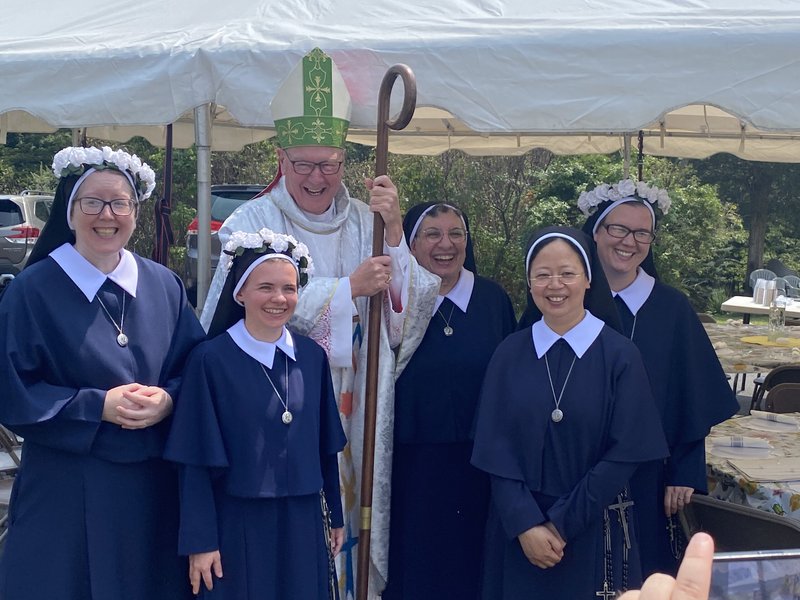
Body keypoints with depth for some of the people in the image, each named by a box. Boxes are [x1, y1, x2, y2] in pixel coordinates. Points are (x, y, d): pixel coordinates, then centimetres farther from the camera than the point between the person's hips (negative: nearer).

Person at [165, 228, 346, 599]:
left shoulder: (312, 357, 2)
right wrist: (200, 540, -10)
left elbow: (325, 446, 9)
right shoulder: (211, 359, -10)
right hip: (238, 526, -4)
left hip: (302, 523, 4)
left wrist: (336, 515, 12)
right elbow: (197, 461, -9)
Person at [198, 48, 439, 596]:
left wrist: (395, 233, -15)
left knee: (346, 519, 8)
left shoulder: (365, 222, 6)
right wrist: (350, 287, -15)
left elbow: (405, 316, -3)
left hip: (351, 413, 3)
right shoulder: (253, 224, -2)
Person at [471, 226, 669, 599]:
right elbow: (496, 449, -3)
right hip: (519, 527, 2)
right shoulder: (510, 354, 0)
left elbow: (626, 453, -10)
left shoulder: (620, 355, -6)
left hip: (594, 530, -1)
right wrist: (526, 524, -14)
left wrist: (562, 523, -13)